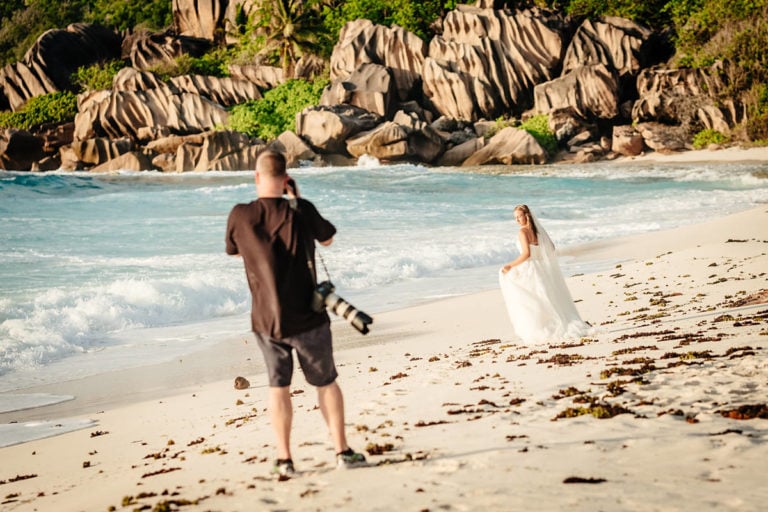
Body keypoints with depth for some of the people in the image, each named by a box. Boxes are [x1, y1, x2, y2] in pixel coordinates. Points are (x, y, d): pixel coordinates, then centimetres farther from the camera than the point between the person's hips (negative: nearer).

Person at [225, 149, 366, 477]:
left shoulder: (240, 216, -8)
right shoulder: (301, 210, -10)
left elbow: (233, 251, 13)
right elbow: (327, 239, 9)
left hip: (266, 320, 1)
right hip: (306, 318, -1)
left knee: (278, 386, 14)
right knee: (326, 383, 13)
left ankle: (284, 459, 14)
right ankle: (342, 451, 15)